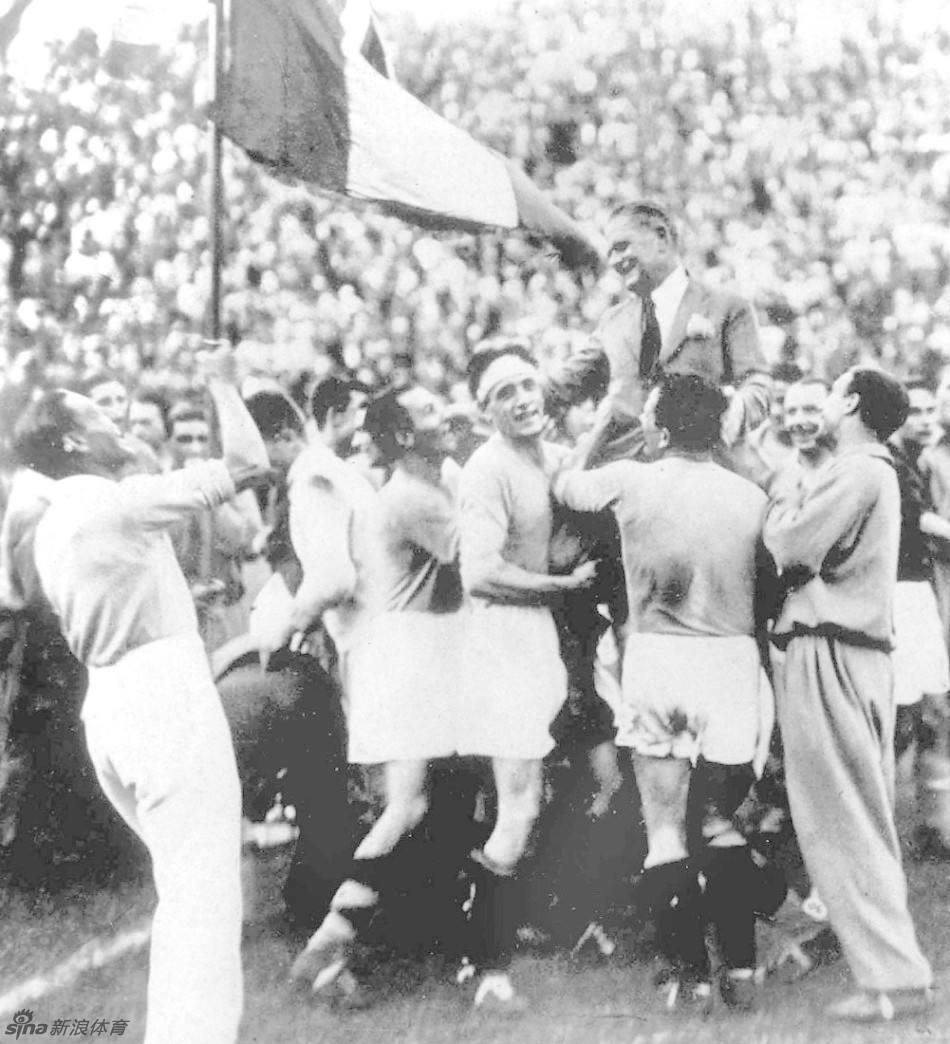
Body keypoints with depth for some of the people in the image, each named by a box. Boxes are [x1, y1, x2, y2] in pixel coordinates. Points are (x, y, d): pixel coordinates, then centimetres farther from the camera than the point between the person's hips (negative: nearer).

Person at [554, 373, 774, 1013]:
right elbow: (768, 584, 9)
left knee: (666, 829, 6)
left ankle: (690, 974, 4)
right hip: (730, 661, 2)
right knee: (718, 823, 14)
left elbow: (565, 487, 16)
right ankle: (740, 971, 8)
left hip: (655, 659, -2)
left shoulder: (630, 480, -3)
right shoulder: (751, 497, 1)